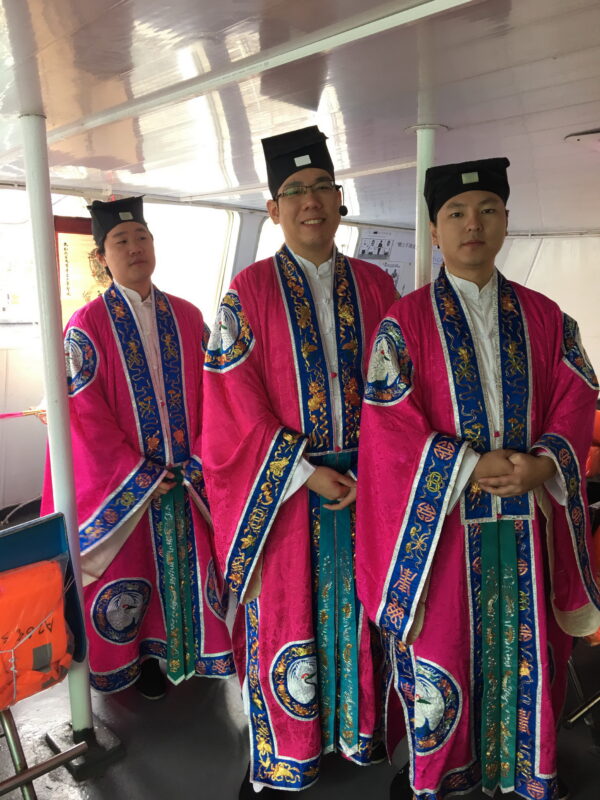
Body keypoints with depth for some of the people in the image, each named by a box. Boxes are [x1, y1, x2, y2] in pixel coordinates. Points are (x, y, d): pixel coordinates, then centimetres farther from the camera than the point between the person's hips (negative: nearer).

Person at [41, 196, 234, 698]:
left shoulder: (187, 317, 3)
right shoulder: (88, 326, -7)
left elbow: (211, 392, 3)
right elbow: (86, 413, -11)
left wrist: (201, 459, -7)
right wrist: (139, 474, -13)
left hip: (190, 475, 3)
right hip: (125, 483, -3)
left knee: (191, 562, 13)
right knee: (134, 571, 11)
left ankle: (190, 649, 35)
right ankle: (144, 656, 34)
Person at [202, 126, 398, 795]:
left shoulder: (375, 286, 5)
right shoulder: (249, 292, -5)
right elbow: (236, 402, -9)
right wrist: (304, 473, -13)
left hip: (364, 484, 3)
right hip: (281, 488, -3)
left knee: (353, 609, 15)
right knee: (283, 615, 9)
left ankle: (354, 728, 38)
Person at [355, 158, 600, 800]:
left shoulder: (545, 318, 8)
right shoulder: (405, 321, -3)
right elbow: (389, 424, -10)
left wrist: (542, 463, -15)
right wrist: (473, 466, -18)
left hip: (528, 519, 3)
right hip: (440, 520, -3)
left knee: (528, 648, 14)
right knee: (442, 649, 8)